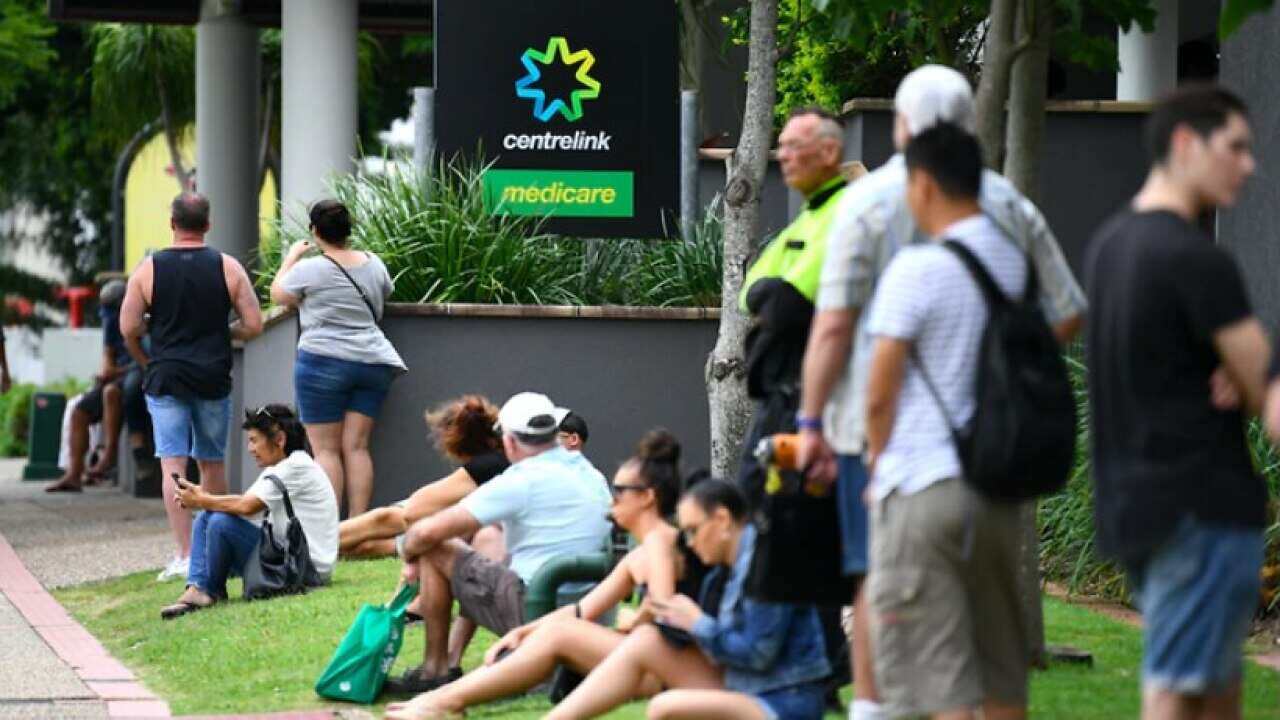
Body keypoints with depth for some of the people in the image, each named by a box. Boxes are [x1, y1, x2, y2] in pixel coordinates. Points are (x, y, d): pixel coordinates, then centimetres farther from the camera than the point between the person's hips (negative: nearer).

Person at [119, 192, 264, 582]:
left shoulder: (149, 269, -2)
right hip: (213, 378, 2)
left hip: (165, 378, -2)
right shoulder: (227, 267, 0)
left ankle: (185, 555, -13)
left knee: (173, 466, -4)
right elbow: (253, 325, -2)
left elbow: (129, 327, -5)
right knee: (212, 463, 15)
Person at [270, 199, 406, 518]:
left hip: (324, 361, -5)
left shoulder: (309, 270, -10)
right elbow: (386, 294, 25)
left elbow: (278, 295, 7)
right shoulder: (373, 264, 5)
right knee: (357, 447, 4)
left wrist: (292, 257, 19)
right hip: (371, 362, 5)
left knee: (326, 450, -1)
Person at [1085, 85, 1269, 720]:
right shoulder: (1196, 259, -17)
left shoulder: (1109, 244, 12)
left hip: (1129, 498, 9)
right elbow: (1266, 392, -16)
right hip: (1202, 504, -9)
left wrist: (1234, 375, -1)